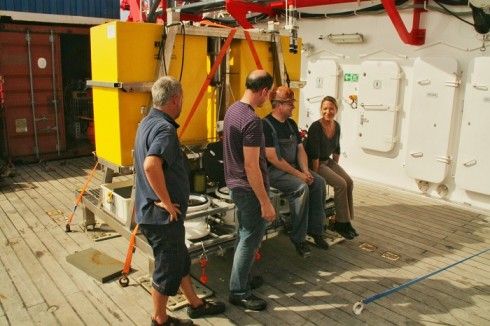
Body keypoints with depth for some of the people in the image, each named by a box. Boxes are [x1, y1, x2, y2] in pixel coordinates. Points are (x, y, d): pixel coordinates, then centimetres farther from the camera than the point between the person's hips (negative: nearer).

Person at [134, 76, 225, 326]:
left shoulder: (147, 123, 10)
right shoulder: (164, 128, -22)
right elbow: (151, 166, -38)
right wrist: (166, 202, -26)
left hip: (152, 211, 10)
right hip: (163, 215, -10)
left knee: (180, 259, 22)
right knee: (168, 268, 7)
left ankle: (196, 304, 38)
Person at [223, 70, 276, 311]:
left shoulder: (233, 109, 5)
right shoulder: (252, 120, -25)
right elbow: (251, 166, -26)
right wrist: (265, 202, -21)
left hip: (235, 184, 10)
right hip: (249, 188, -10)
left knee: (244, 234, 21)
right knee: (250, 239, 3)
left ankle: (242, 279, 35)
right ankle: (238, 292, 15)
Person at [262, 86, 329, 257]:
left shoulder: (291, 124, 11)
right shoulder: (266, 125, -16)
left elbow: (300, 149, 12)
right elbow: (273, 158, -21)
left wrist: (305, 171, -6)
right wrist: (298, 174, -21)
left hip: (293, 167, 8)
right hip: (273, 171, -8)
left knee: (319, 182, -10)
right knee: (301, 187, -29)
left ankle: (315, 229, 0)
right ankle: (298, 238, -17)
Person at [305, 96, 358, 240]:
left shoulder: (337, 126, 2)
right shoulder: (315, 127, -20)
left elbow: (336, 149, 14)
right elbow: (314, 154, -21)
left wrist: (336, 167, 12)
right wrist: (316, 175, -20)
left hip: (328, 161, 7)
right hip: (315, 164, -7)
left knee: (349, 182, -12)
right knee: (341, 184, -21)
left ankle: (346, 221, -3)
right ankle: (341, 223, -9)